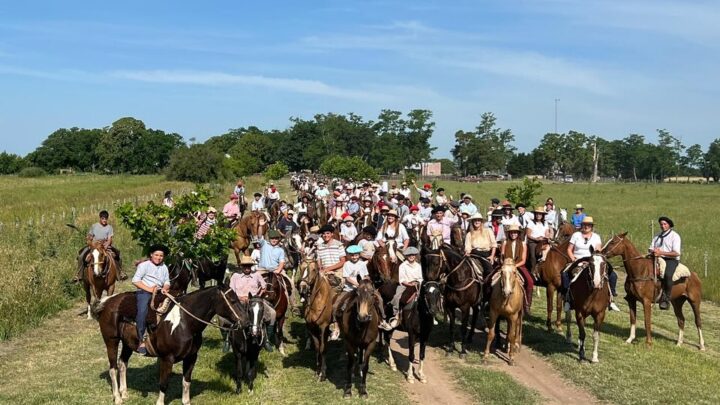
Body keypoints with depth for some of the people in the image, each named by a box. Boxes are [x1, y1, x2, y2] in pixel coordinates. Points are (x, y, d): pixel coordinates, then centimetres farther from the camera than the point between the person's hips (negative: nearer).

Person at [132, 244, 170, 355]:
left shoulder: (164, 267, 21)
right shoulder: (144, 265, 4)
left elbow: (167, 282, 20)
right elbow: (135, 280, -4)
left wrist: (165, 288, -5)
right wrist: (149, 289, -13)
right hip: (143, 292, -6)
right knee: (142, 311, -30)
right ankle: (142, 341, -31)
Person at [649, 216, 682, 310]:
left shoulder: (675, 236, 0)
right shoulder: (657, 236, 20)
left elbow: (677, 253, -10)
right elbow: (651, 248, 16)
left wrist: (661, 252, -19)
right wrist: (653, 251, -10)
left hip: (671, 260, -6)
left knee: (667, 275, -36)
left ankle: (666, 299, -29)